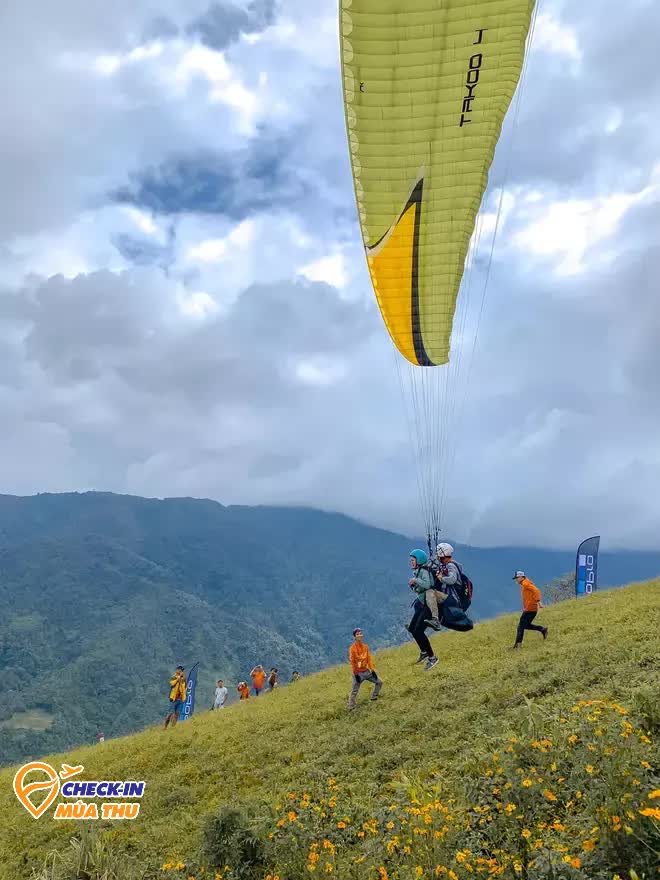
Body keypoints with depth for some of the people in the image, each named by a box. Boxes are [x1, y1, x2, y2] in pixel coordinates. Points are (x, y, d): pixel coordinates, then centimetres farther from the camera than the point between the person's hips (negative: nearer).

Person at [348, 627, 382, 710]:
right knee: (354, 691, -6)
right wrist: (356, 674, -16)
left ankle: (374, 697, 26)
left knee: (379, 682, 11)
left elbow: (369, 659, 6)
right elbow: (352, 662, -14)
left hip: (366, 671, 6)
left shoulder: (365, 646, 4)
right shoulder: (352, 648, -14)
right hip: (358, 673, -6)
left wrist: (372, 670, 1)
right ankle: (351, 707, 3)